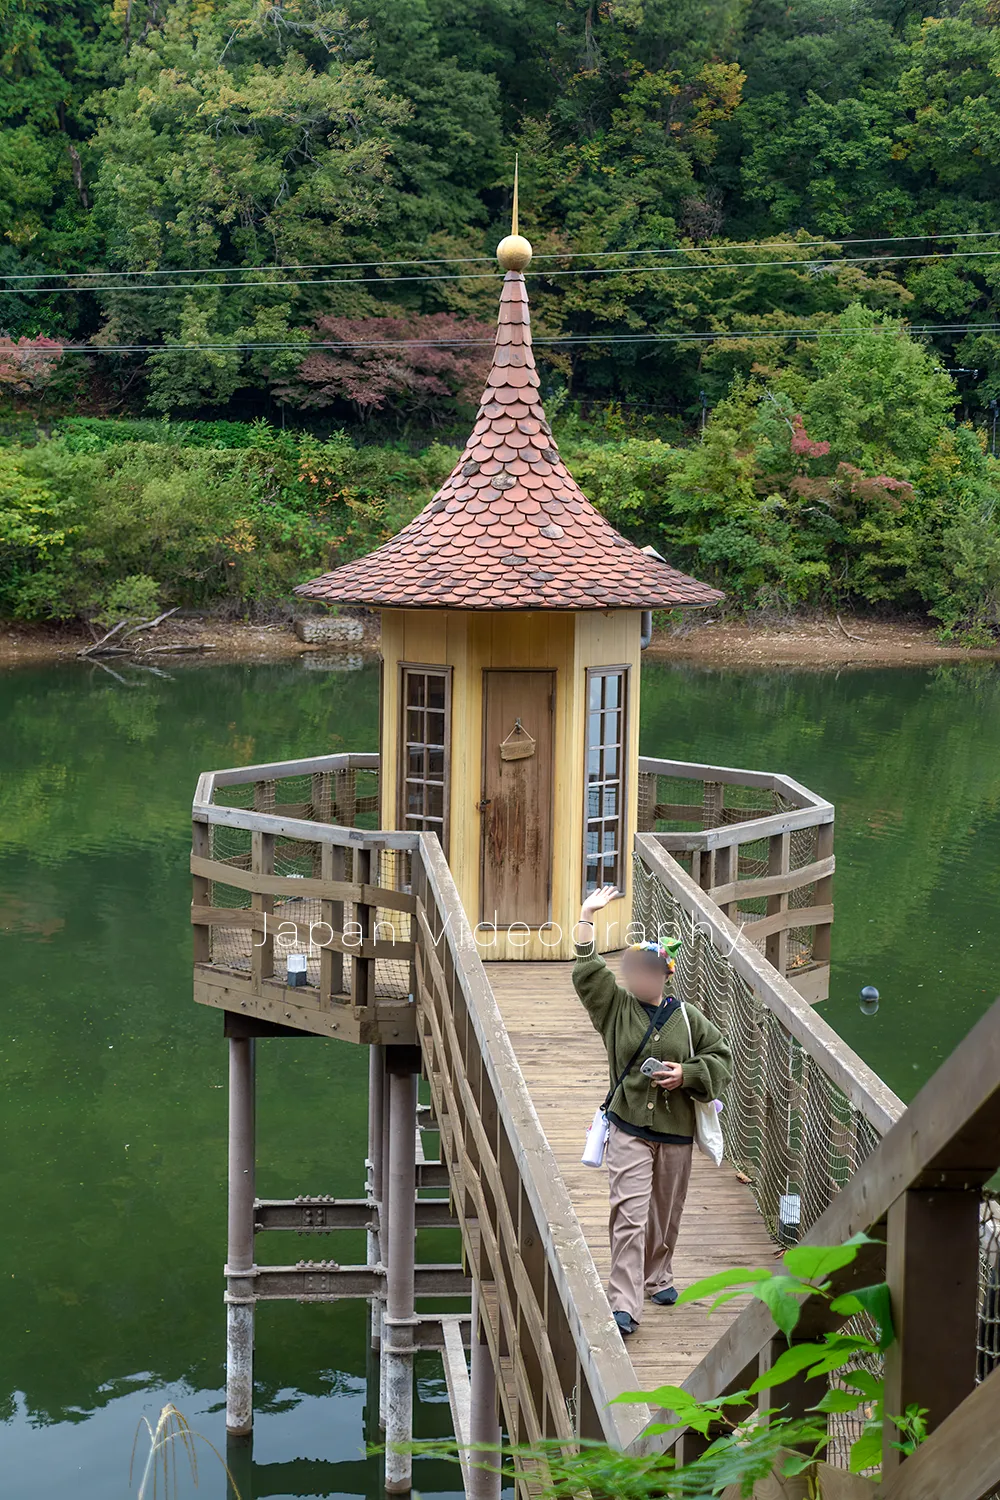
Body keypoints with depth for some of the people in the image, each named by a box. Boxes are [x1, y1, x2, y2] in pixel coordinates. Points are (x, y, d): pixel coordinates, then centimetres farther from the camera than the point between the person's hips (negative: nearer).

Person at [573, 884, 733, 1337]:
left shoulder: (687, 1017, 4)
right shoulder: (615, 1008, 2)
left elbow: (721, 1057, 9)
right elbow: (587, 971, -6)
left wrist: (687, 1074, -8)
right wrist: (587, 916, -10)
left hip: (676, 1129, 2)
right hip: (629, 1128, -2)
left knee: (666, 1213, 15)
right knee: (629, 1214, -12)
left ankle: (657, 1277, 38)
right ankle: (624, 1304, -13)